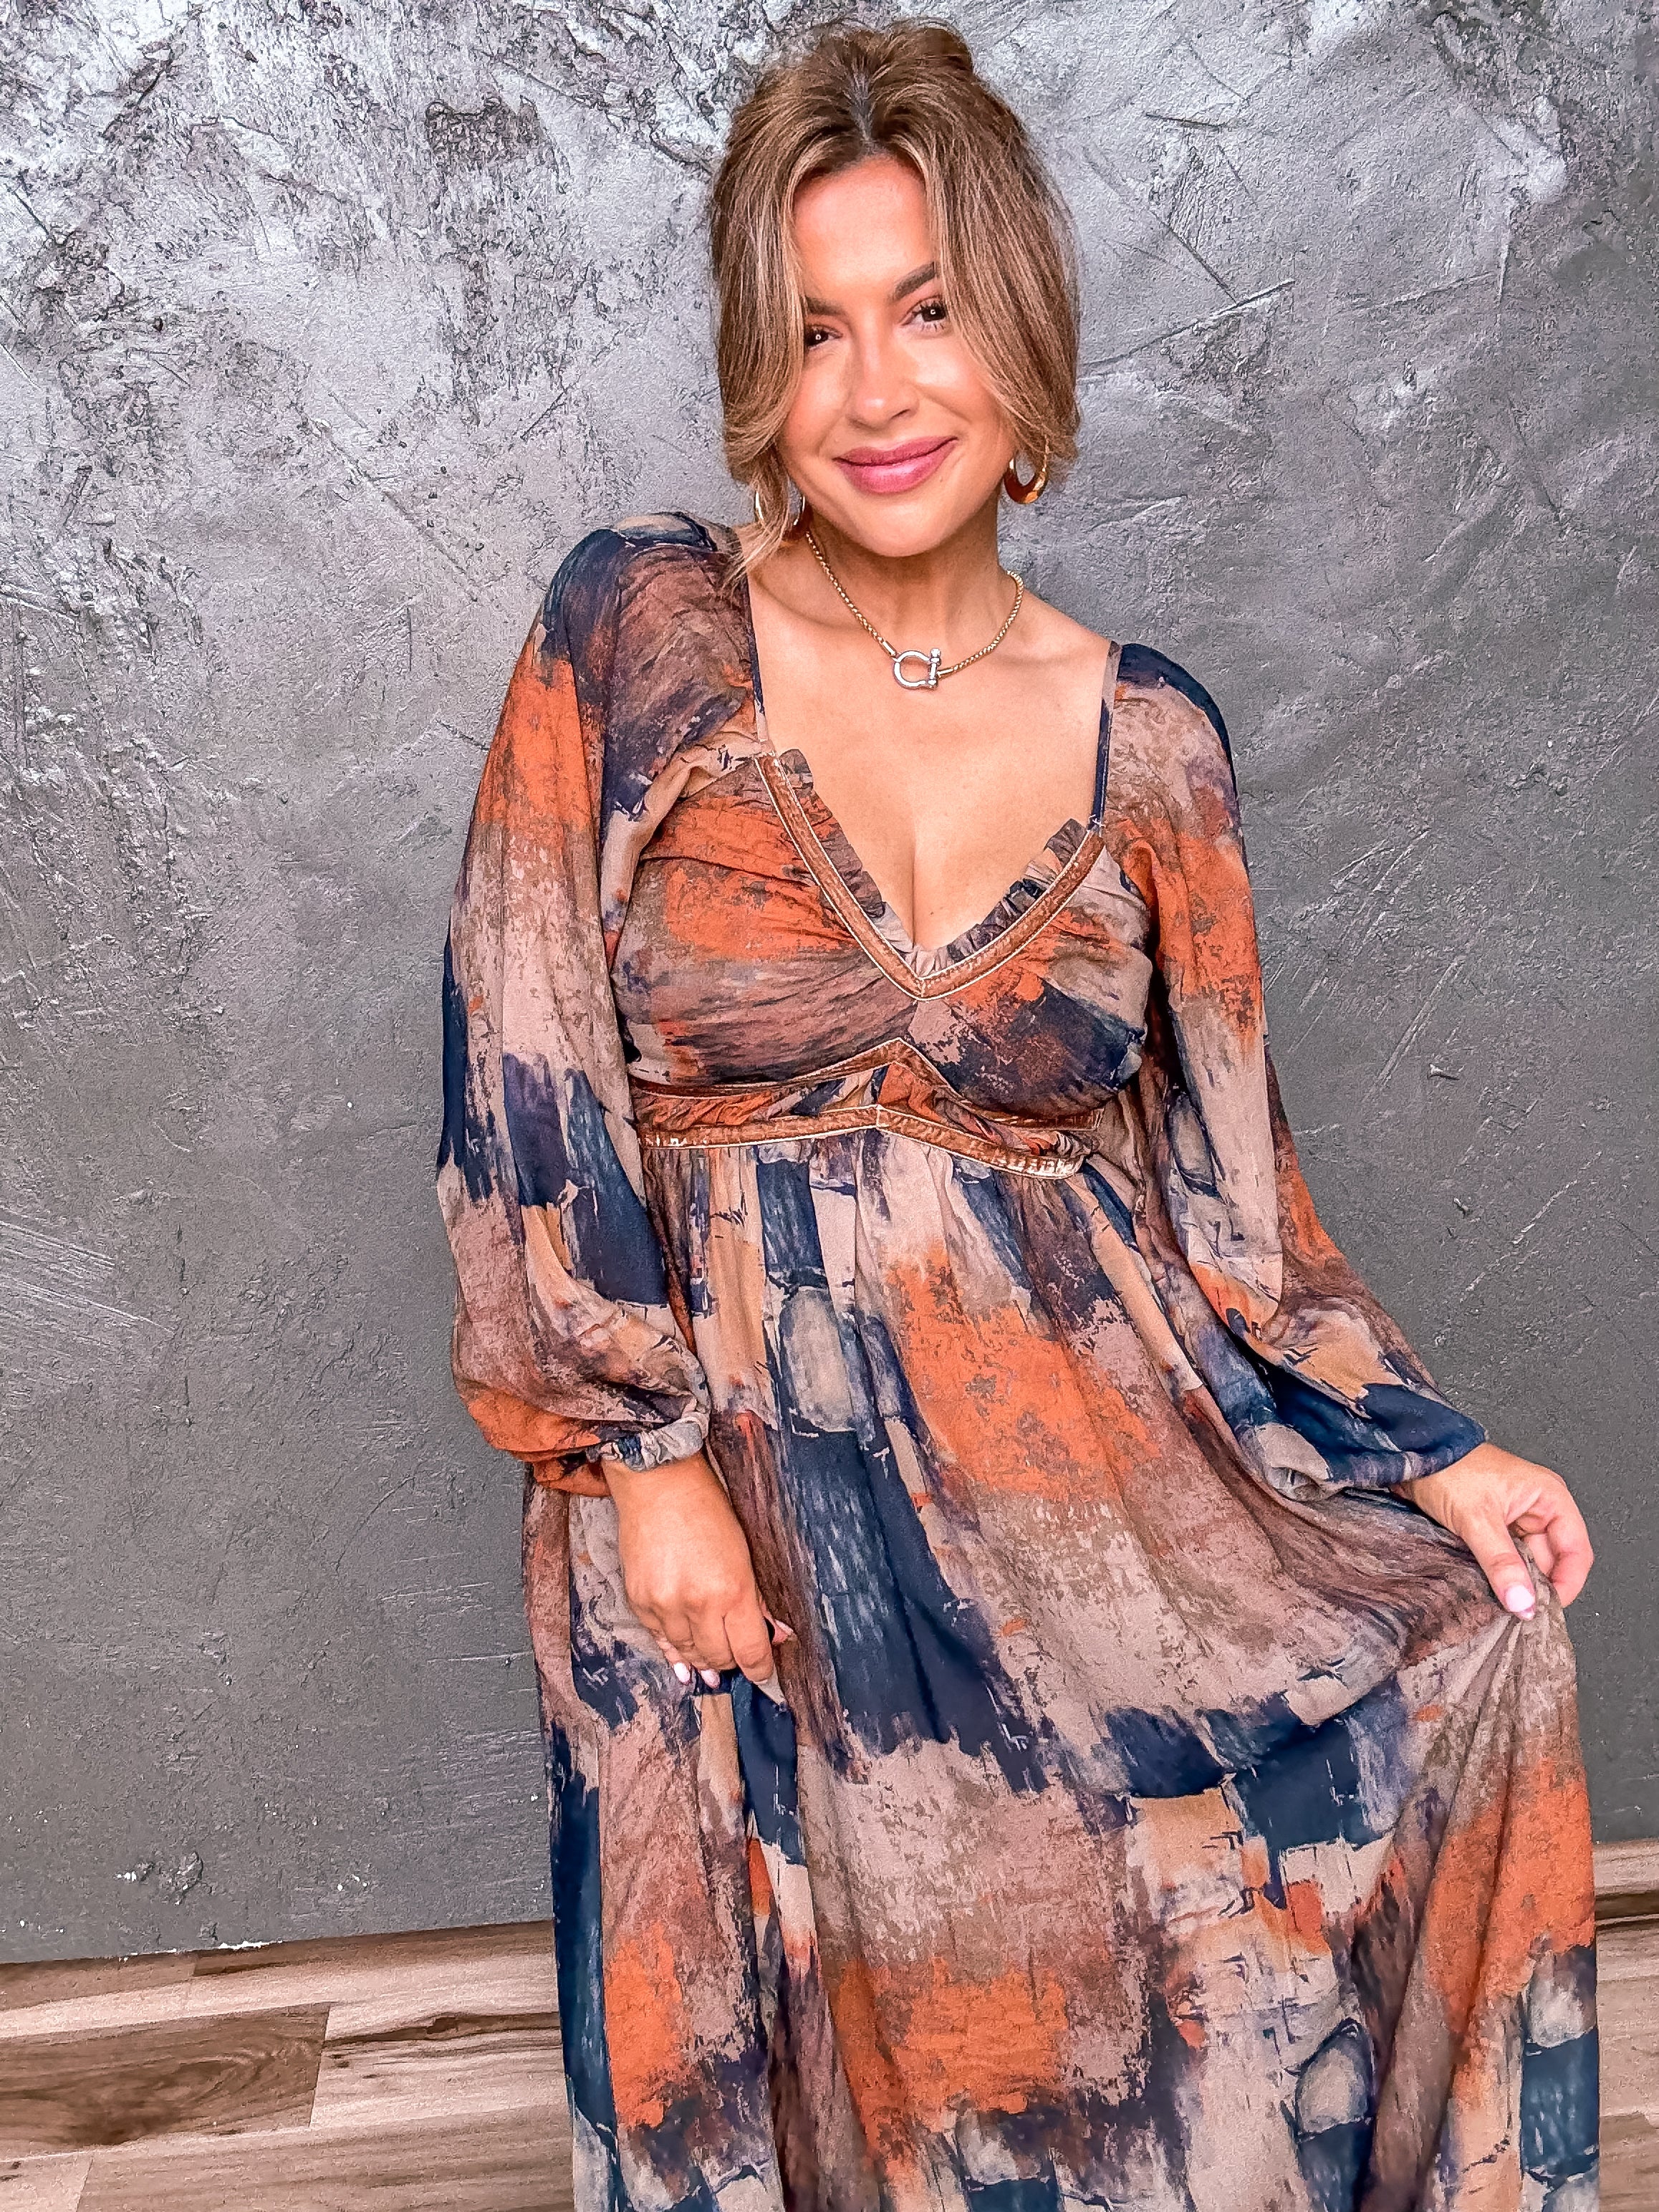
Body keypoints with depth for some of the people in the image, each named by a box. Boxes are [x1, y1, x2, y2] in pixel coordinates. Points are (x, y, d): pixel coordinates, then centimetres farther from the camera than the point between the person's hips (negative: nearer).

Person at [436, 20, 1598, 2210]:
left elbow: (1225, 1180, 8)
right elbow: (527, 1069, -7)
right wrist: (645, 1458, -11)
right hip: (732, 1464, -2)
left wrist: (1429, 1454, 0)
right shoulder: (641, 629, -4)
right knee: (856, 2014, -2)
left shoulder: (1147, 737, 3)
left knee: (1472, 1654, -8)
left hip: (1080, 1442, 3)